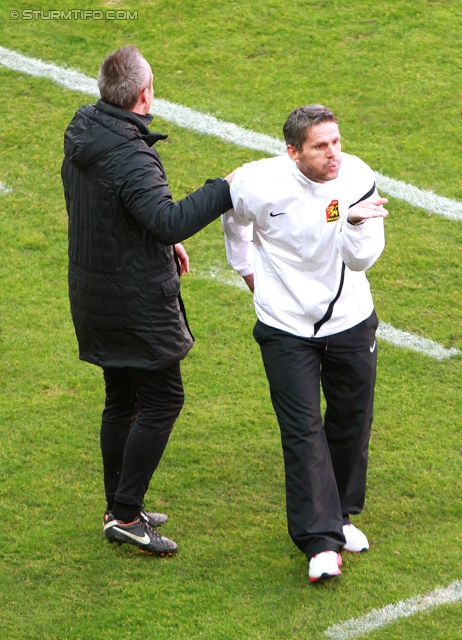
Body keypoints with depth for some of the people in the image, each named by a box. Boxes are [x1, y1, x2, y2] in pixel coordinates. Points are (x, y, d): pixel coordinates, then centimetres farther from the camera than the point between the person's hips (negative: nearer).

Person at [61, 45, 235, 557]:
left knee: (122, 400, 18)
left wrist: (164, 244, 17)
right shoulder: (129, 156, -26)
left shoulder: (81, 135, 4)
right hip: (135, 300, -9)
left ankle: (118, 507, 26)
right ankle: (125, 515, 1)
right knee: (162, 400, 0)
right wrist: (224, 190, -23)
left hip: (94, 295, 9)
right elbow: (169, 221, -34)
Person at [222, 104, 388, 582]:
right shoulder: (258, 183, -19)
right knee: (303, 431, -8)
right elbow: (233, 216, 6)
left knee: (351, 421, 12)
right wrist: (244, 266, 16)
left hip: (350, 321, 2)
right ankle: (321, 541, -6)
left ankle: (340, 515, 33)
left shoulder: (357, 178, -16)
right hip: (286, 327, -2)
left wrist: (356, 224, -38)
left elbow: (361, 260, -19)